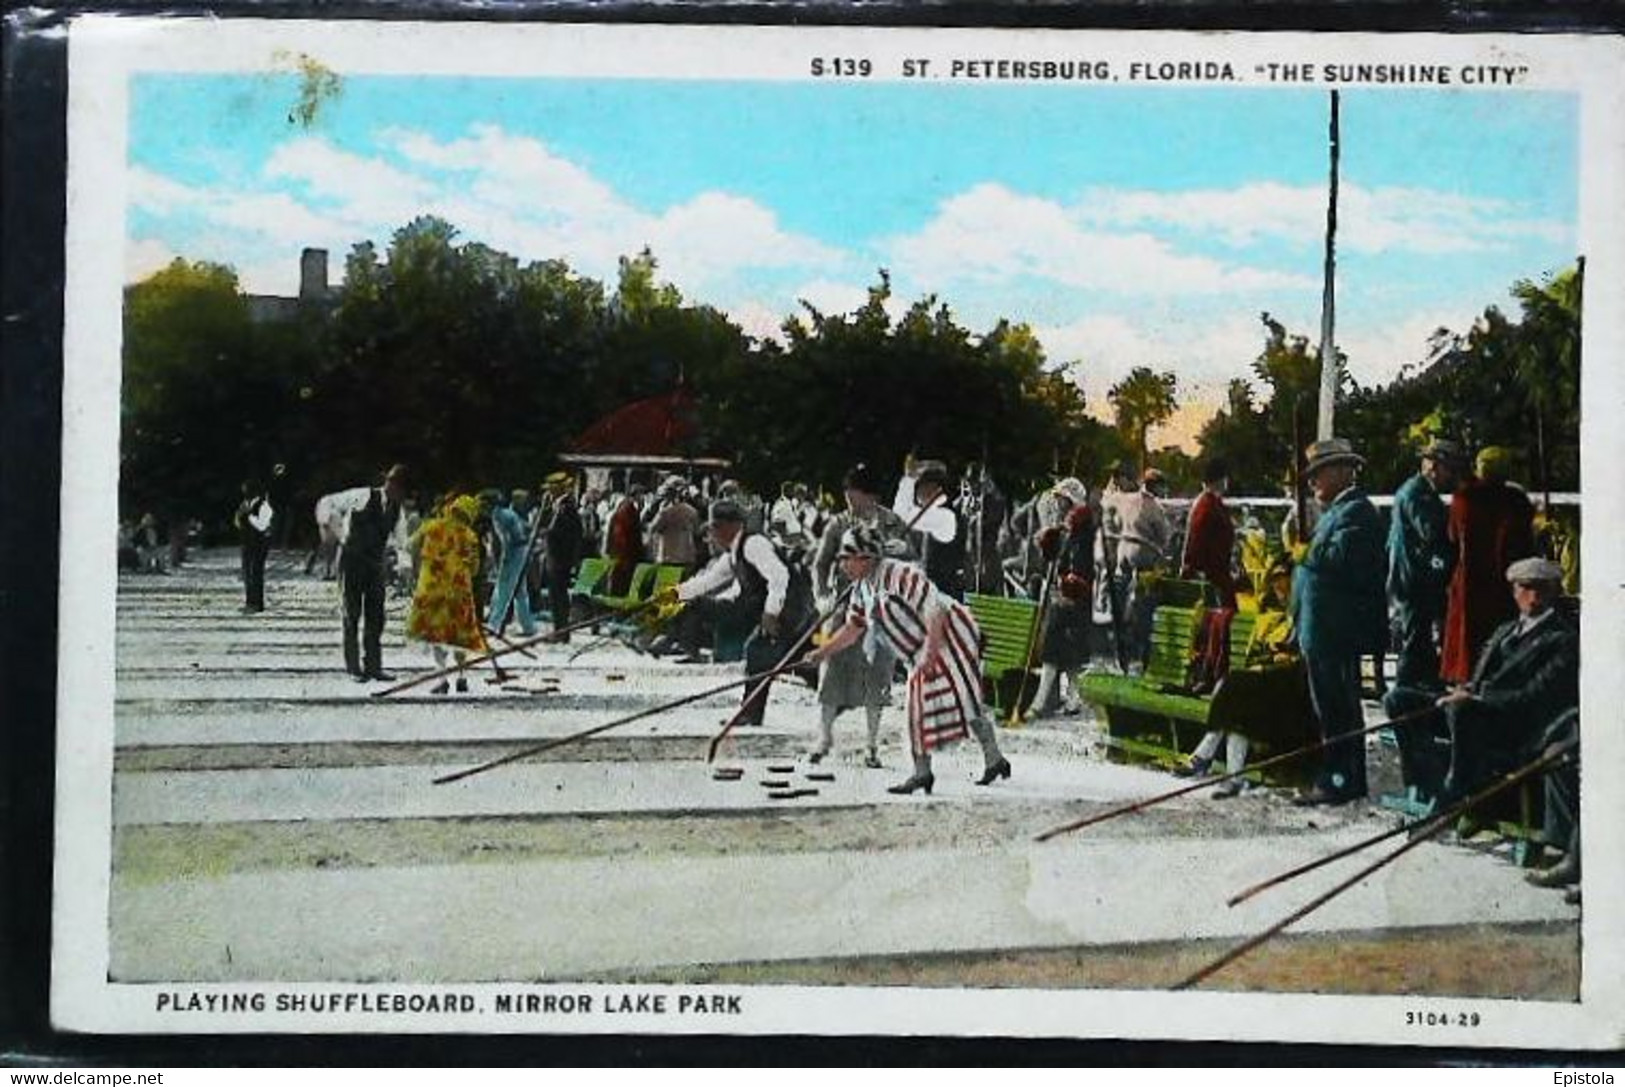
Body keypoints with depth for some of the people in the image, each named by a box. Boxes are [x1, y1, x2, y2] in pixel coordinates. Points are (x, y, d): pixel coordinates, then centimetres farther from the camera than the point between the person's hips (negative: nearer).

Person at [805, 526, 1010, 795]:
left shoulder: (900, 574, -21)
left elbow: (935, 610, -25)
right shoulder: (862, 589, 7)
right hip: (921, 652, 10)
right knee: (918, 705, 11)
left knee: (963, 697, -17)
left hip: (950, 634, -10)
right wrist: (824, 651, 13)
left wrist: (930, 653, -28)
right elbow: (853, 627, 20)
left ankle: (994, 759, -13)